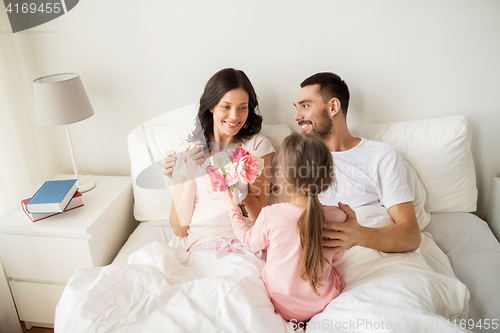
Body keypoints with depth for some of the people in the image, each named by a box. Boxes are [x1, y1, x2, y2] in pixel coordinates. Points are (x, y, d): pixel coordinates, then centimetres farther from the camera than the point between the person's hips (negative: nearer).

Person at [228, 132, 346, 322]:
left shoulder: (270, 215, -25)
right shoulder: (336, 217, -22)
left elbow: (251, 243, -2)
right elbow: (336, 256, -2)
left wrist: (234, 210, 12)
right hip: (322, 304, 1)